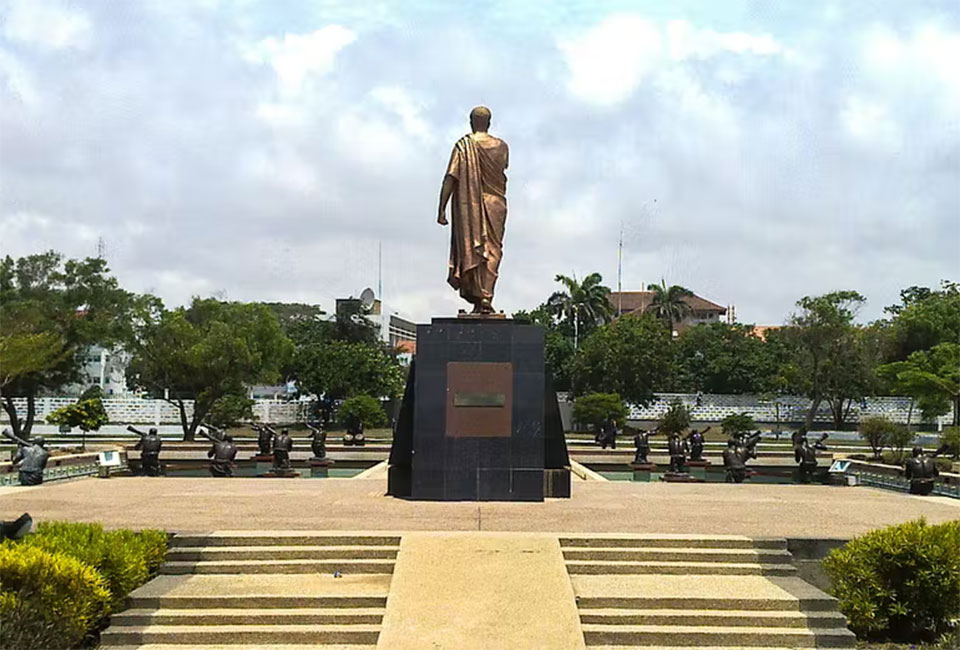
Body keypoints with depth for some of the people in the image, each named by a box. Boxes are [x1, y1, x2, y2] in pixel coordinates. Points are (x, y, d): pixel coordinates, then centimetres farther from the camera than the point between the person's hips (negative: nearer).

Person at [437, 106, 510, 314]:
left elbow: (450, 178, -10)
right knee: (492, 251, 2)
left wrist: (441, 209, -10)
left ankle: (477, 298, 2)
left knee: (472, 250, 7)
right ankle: (486, 298, -8)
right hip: (495, 203, 2)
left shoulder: (463, 145, -4)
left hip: (469, 206, -1)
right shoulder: (501, 147, 5)